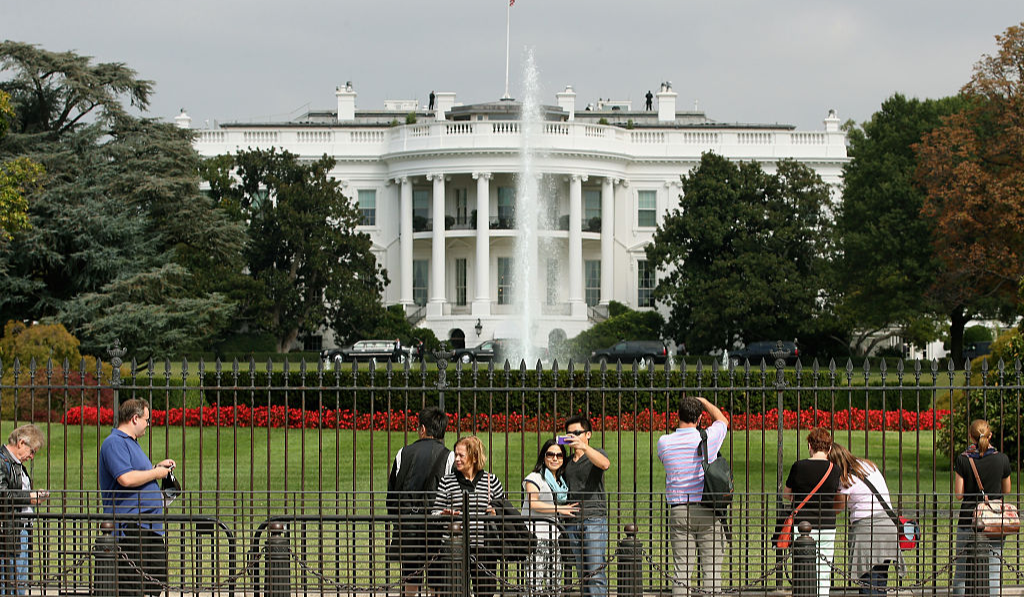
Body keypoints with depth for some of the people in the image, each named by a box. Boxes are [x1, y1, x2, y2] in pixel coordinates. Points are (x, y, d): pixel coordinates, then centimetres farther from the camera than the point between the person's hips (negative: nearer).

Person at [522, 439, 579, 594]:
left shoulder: (561, 481, 22)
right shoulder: (535, 478, -1)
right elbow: (532, 503, -13)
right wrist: (559, 509, -12)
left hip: (553, 533, 8)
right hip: (535, 531, -8)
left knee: (555, 581, 4)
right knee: (536, 581, -14)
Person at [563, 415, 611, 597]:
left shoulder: (596, 454, 2)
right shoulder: (568, 462, 18)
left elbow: (605, 464, -23)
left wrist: (584, 446, -37)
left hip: (594, 519, -6)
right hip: (572, 523, 6)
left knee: (595, 572, -11)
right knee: (582, 574, 5)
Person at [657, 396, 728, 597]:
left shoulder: (664, 442, -1)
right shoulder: (709, 438, -4)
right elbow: (721, 420, 19)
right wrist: (703, 401, 34)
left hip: (679, 511, 2)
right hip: (707, 511, -2)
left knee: (682, 569, 2)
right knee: (712, 569, 1)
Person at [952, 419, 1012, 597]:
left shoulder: (963, 460, -6)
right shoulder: (1002, 459, -3)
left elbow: (958, 494, -4)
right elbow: (1006, 492, 7)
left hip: (968, 521, 0)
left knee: (962, 571, 8)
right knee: (992, 573, 4)